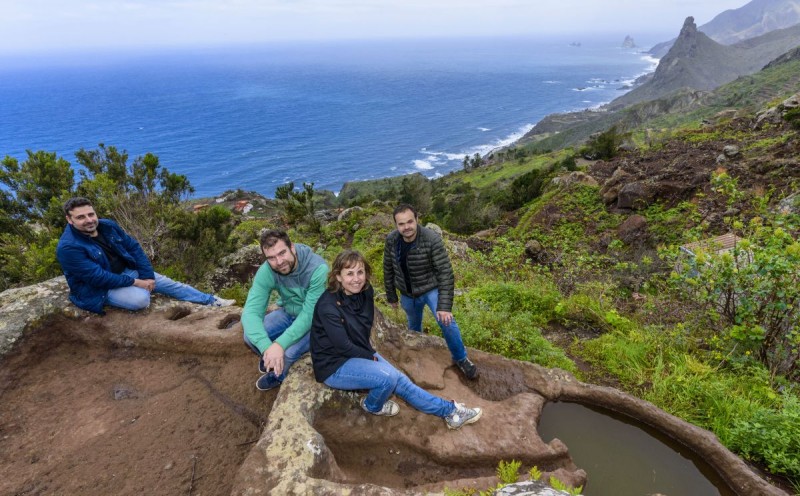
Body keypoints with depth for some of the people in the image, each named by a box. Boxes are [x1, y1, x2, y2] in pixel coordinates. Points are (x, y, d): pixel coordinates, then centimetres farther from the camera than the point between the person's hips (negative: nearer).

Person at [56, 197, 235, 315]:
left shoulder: (107, 226, -3)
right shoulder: (68, 248, -24)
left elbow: (133, 247, 1)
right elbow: (98, 277, -27)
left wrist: (147, 276, -9)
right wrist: (135, 282, -23)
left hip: (127, 270, 7)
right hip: (99, 288, -7)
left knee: (169, 284, -2)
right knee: (141, 298, -31)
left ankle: (213, 301, 4)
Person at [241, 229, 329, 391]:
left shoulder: (318, 268, -35)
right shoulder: (266, 271, -22)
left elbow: (309, 315, -34)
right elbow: (251, 311, -28)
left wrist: (280, 344, -42)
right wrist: (267, 347, -42)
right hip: (288, 312, 4)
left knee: (289, 352, -26)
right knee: (251, 337, -15)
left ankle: (277, 375, 11)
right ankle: (271, 358, 19)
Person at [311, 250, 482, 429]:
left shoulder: (366, 292, -6)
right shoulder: (328, 306, -28)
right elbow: (343, 346, -21)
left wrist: (370, 352, -2)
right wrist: (371, 357, -9)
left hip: (359, 353, 7)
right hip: (334, 365, -7)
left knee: (400, 380, -2)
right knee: (388, 377, -23)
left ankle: (450, 411, 6)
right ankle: (372, 406, 8)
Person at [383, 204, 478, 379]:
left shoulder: (432, 240, -28)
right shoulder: (391, 240, -16)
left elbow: (446, 273, -28)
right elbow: (388, 269, -1)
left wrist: (445, 306, -33)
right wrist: (391, 296, 6)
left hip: (431, 289, -4)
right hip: (407, 294, 4)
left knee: (446, 322, -19)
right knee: (414, 327, 22)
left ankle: (461, 359, 6)